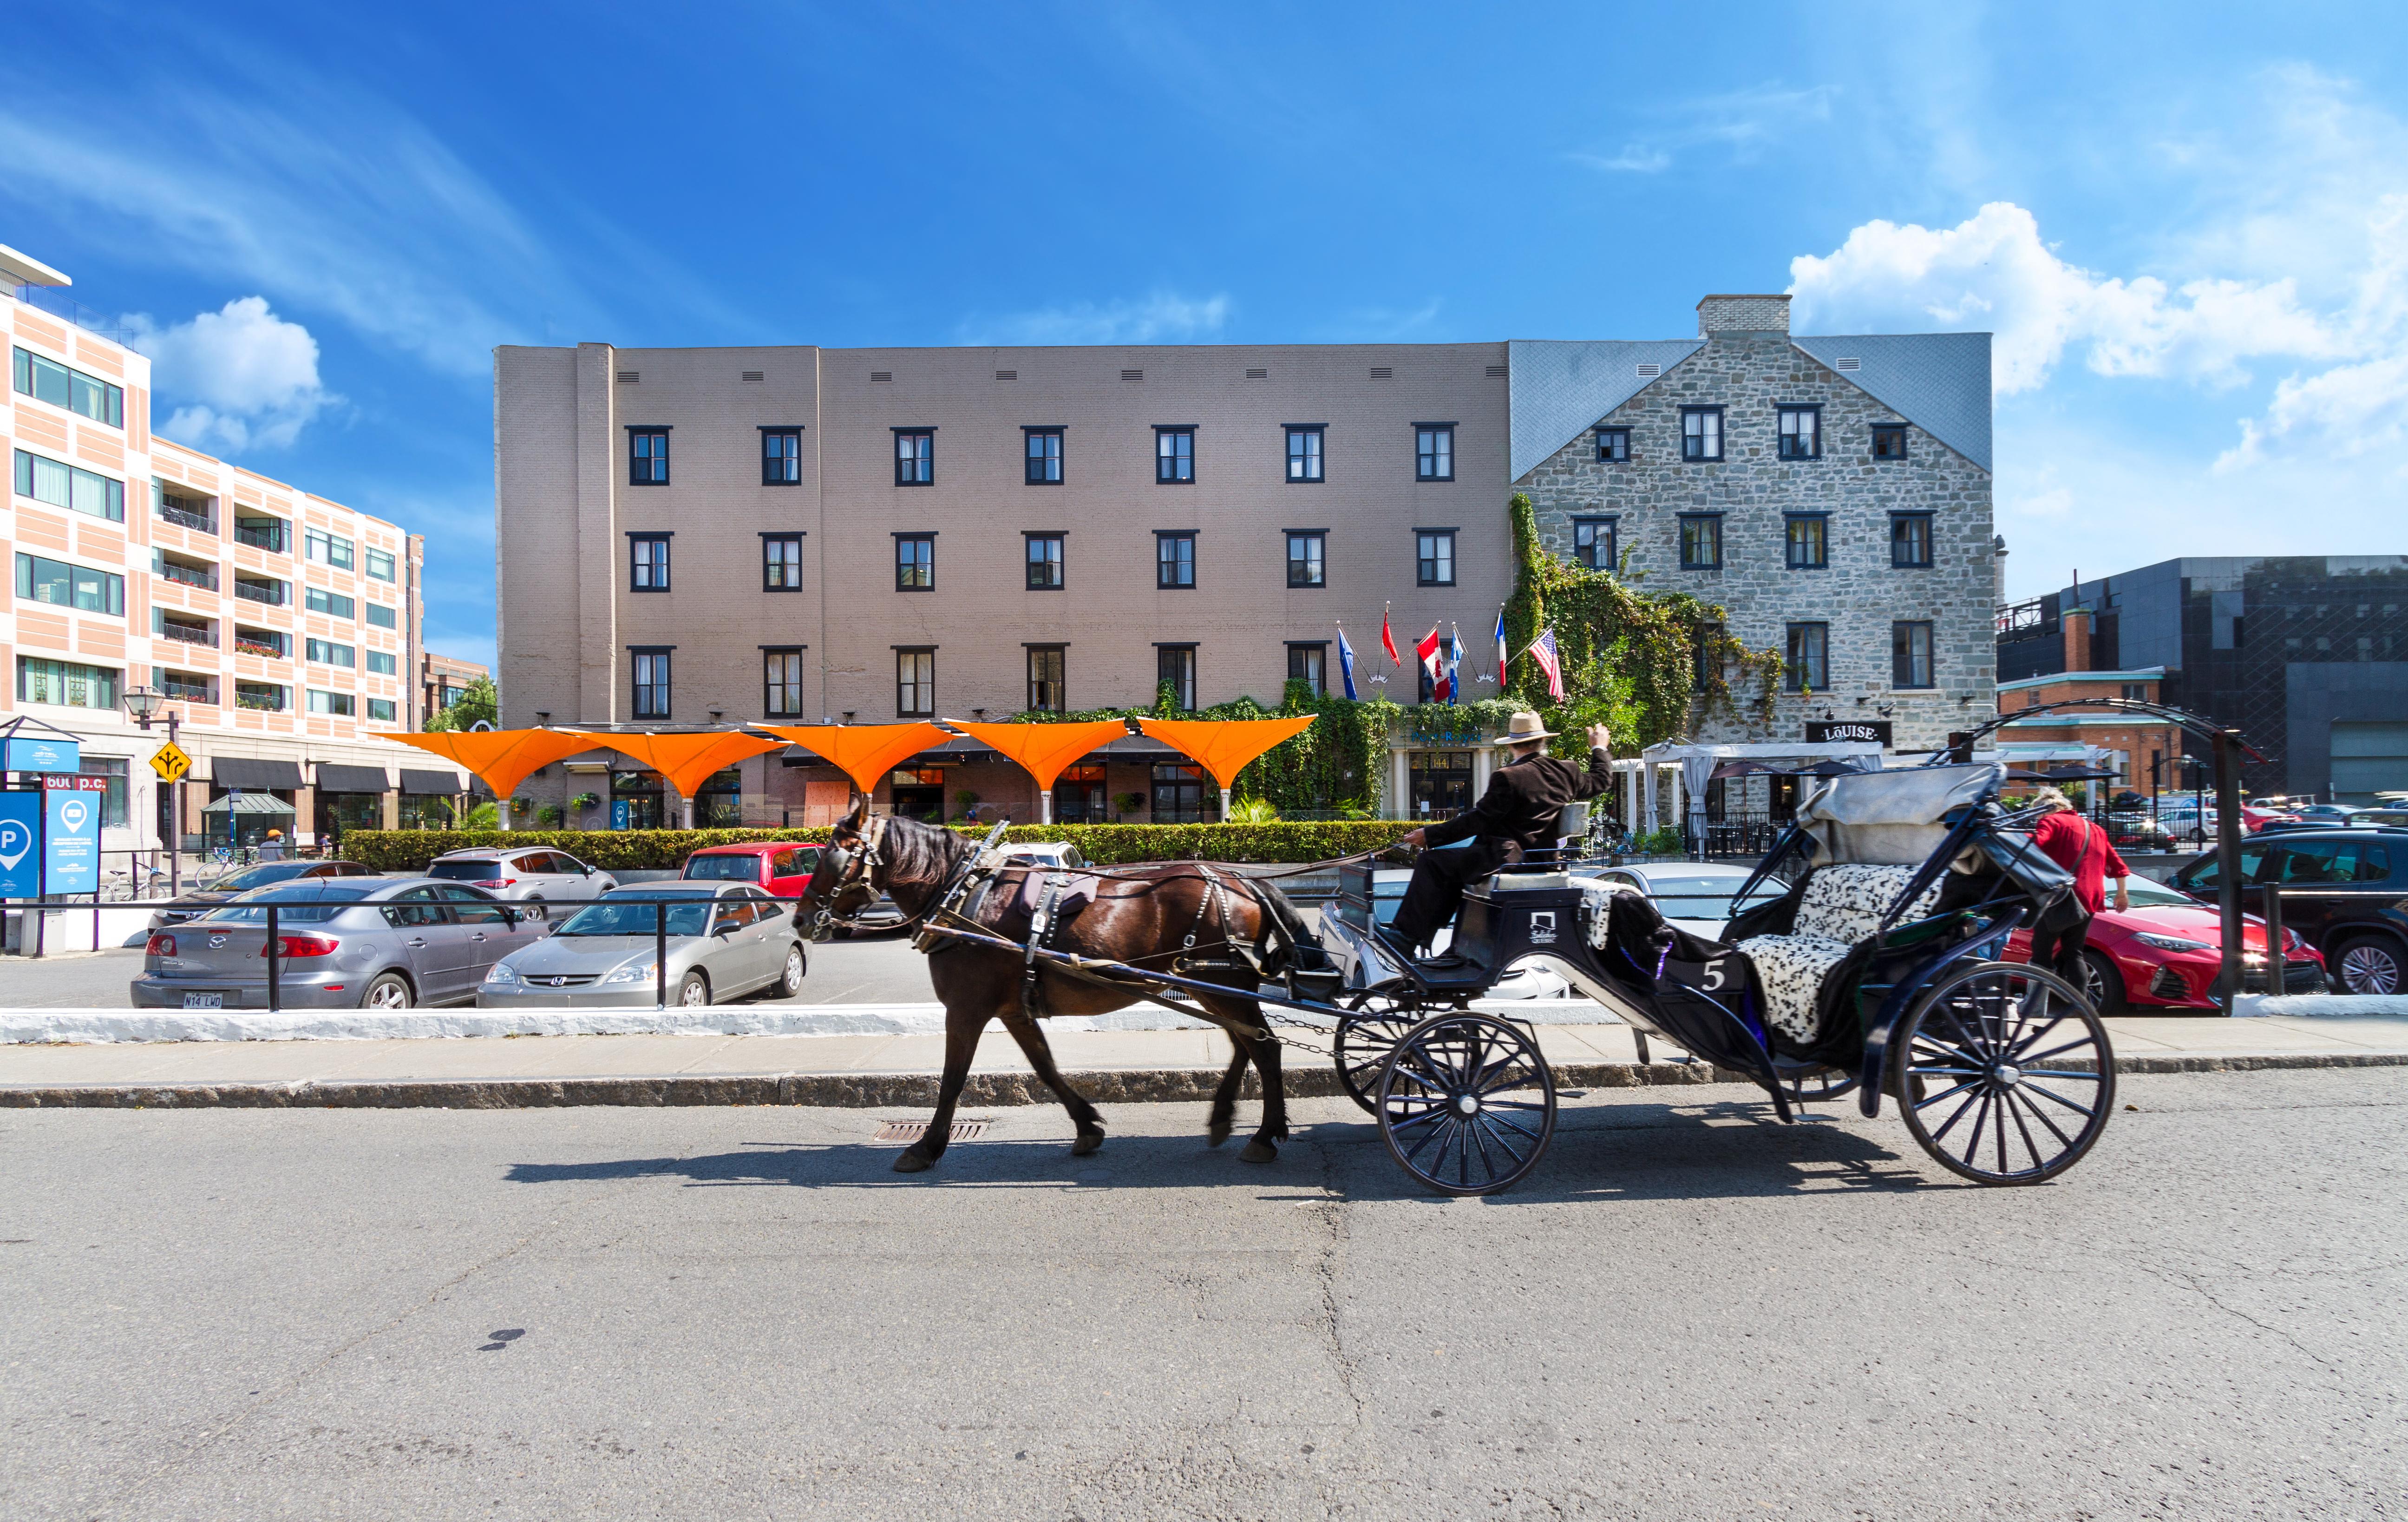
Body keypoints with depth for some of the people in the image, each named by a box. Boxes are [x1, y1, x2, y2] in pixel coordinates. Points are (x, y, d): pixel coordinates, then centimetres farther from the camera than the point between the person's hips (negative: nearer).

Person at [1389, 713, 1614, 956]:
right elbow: (1601, 780, 23)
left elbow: (1478, 820, -17)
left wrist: (1431, 835, -10)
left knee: (1432, 862, -6)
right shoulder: (1566, 772, 4)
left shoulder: (1508, 777, -16)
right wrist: (1599, 748, 41)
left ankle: (1408, 935, -9)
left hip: (1504, 860, -9)